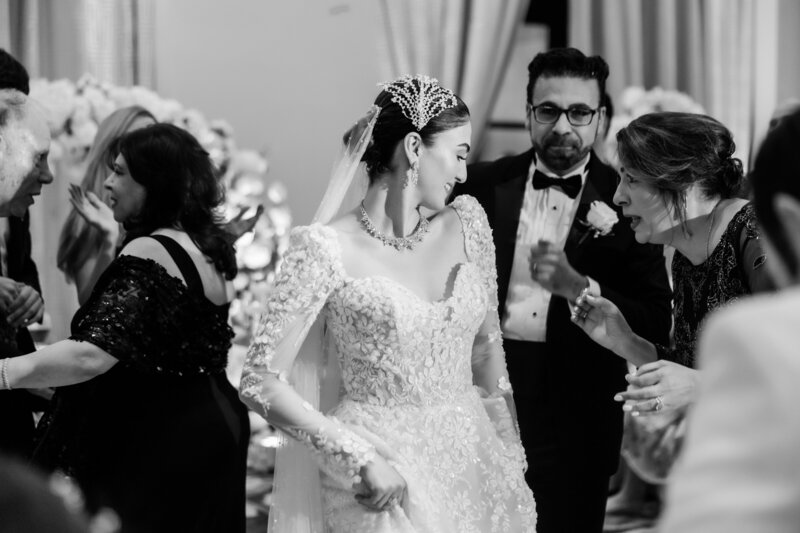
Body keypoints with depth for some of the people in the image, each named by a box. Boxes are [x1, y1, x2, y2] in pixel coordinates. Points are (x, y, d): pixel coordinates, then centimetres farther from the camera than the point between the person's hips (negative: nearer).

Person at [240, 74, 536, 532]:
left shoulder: (466, 224, 3)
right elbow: (261, 383, -14)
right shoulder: (330, 249, -12)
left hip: (472, 464, 5)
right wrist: (362, 457, -20)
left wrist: (509, 455, 11)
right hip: (383, 484, -5)